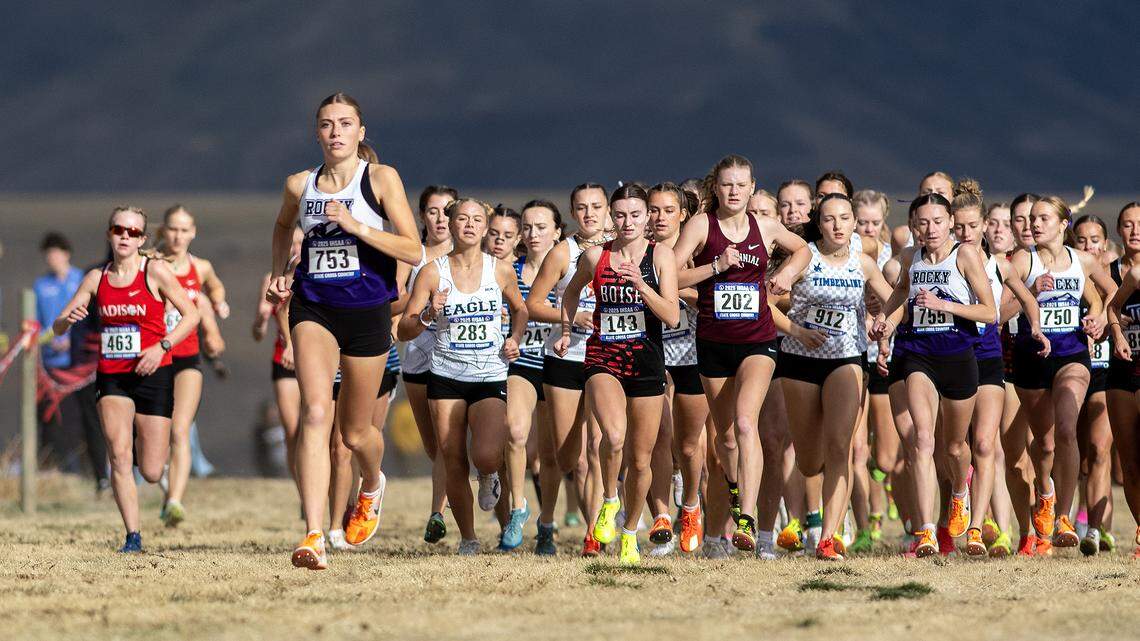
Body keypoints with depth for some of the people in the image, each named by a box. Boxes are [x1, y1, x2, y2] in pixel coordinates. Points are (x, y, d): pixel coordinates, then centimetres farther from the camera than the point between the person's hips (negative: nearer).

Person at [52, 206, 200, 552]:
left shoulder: (155, 272, -6)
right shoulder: (96, 278, 4)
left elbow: (191, 315, -4)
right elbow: (57, 327, 7)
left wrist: (161, 346, -17)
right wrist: (68, 319, -17)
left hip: (153, 375, -2)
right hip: (112, 376, 2)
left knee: (151, 472, -1)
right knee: (119, 457, -15)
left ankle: (146, 444, 36)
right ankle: (133, 536, -7)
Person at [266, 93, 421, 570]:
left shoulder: (381, 179, -4)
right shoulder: (300, 185, 6)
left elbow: (413, 251, -11)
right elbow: (283, 227, 30)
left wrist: (357, 225, -19)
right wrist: (279, 274, 16)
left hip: (367, 311, -1)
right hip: (313, 307, 1)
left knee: (355, 432, 10)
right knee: (315, 412, -20)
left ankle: (372, 486, 49)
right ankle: (314, 537, -28)